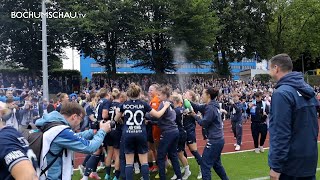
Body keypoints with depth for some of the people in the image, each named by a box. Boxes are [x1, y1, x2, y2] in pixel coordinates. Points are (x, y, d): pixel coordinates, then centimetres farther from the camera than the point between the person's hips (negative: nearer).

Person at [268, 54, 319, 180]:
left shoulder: (282, 93, -19)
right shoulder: (308, 91, 7)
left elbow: (281, 133, -23)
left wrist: (276, 166, -19)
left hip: (290, 163, -8)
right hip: (310, 159, 8)